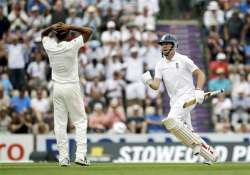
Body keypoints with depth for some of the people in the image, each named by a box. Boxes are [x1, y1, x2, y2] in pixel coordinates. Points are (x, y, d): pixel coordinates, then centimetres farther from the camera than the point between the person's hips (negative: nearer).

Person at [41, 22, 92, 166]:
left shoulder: (50, 46, -3)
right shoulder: (72, 46, -13)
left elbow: (44, 34, 20)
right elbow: (89, 31, -5)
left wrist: (52, 27, 0)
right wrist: (70, 27, -11)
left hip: (57, 88, 3)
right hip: (72, 87, -3)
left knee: (60, 123, 5)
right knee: (80, 121, 4)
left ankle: (63, 157, 3)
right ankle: (80, 155, -9)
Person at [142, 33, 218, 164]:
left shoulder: (183, 60, -4)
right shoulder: (160, 65, 10)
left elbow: (200, 74, -2)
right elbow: (156, 85, -1)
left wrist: (199, 90, -18)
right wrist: (149, 82, -23)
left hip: (188, 96, -7)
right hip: (175, 101, 7)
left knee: (171, 120, -28)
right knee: (186, 132, 5)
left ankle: (196, 143, -16)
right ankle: (210, 154, 15)